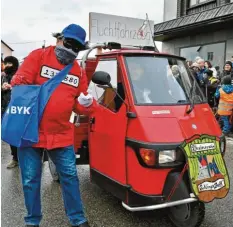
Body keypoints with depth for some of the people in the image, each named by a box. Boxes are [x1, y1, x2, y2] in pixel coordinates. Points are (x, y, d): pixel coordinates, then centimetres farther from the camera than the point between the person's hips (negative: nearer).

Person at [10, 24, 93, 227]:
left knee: (70, 176, 8)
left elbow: (78, 105, 10)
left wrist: (87, 103, -12)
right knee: (30, 180, 9)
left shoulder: (78, 71, 8)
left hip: (61, 134, 3)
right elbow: (19, 83, -10)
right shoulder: (38, 57, -4)